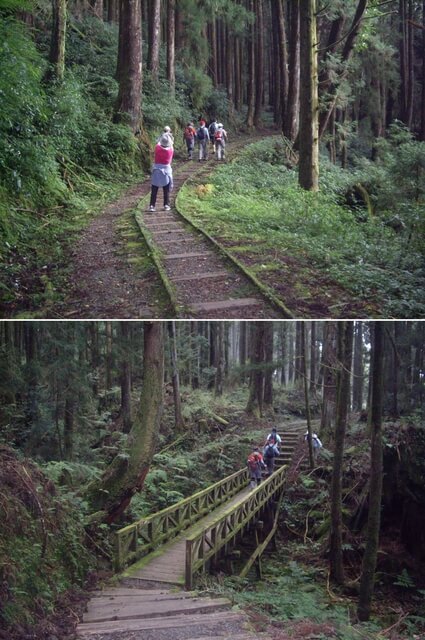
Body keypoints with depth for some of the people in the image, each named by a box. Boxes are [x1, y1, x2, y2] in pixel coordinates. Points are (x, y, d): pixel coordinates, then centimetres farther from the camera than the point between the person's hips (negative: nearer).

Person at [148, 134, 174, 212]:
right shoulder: (170, 150, -11)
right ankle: (166, 205, 12)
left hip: (156, 170, 0)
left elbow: (158, 143, 9)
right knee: (166, 190, 11)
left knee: (154, 190, 4)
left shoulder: (157, 148, -12)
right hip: (166, 170, 0)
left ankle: (152, 205, 0)